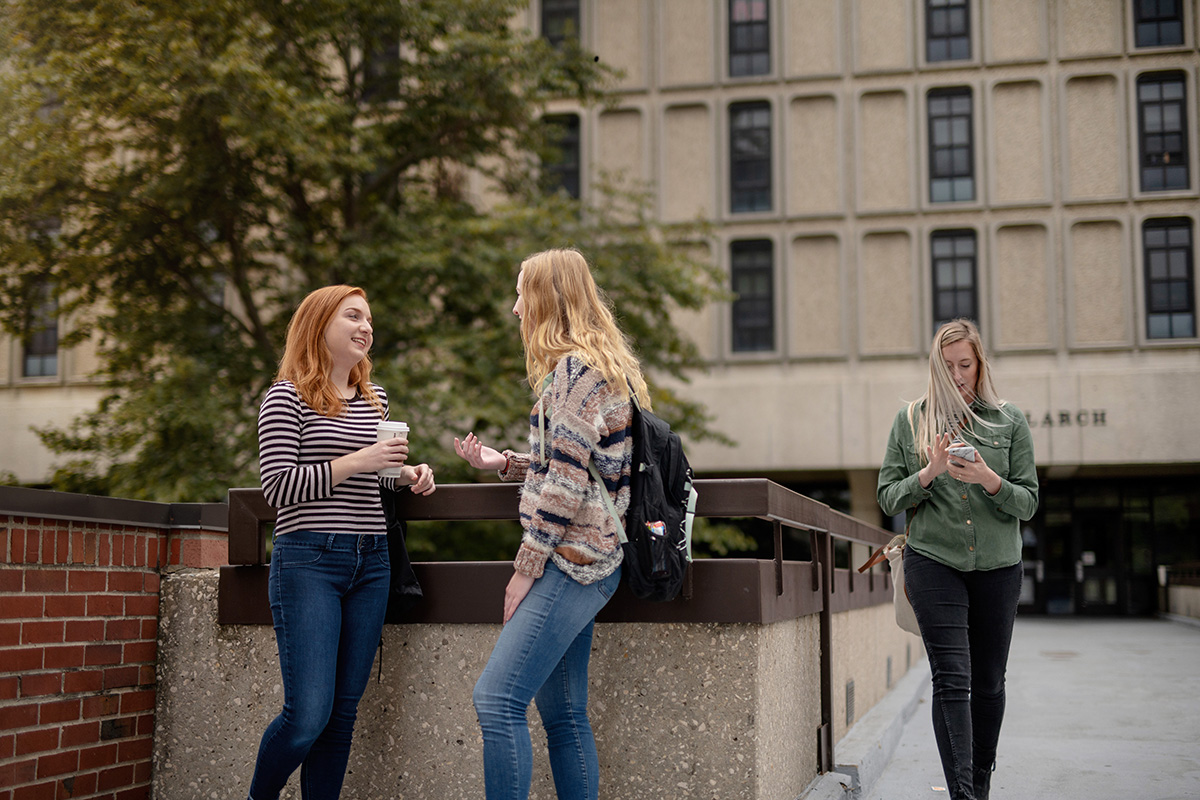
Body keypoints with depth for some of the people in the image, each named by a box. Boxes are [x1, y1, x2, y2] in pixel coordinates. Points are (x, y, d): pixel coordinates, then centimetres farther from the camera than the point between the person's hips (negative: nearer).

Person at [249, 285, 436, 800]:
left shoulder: (376, 400, 16)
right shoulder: (287, 397, -2)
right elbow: (277, 487, -10)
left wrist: (408, 475, 9)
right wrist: (355, 462, -16)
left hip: (370, 563, 6)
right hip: (308, 562, -6)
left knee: (343, 711, 6)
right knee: (309, 714, -11)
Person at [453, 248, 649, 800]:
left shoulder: (575, 368, -11)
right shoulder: (598, 366, 21)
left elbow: (566, 479, -17)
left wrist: (526, 567, -14)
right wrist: (503, 463, 18)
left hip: (571, 560, -11)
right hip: (580, 562, 11)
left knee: (496, 700, -15)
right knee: (564, 714, 10)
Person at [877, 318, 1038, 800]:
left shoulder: (1009, 421, 6)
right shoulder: (910, 421, 5)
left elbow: (1028, 503, 4)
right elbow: (888, 498, 3)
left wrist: (990, 480, -15)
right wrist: (930, 472, -14)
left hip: (997, 565, 2)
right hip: (933, 562, -2)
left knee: (988, 681, 10)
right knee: (952, 678, -11)